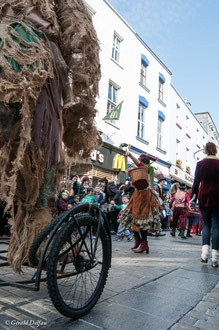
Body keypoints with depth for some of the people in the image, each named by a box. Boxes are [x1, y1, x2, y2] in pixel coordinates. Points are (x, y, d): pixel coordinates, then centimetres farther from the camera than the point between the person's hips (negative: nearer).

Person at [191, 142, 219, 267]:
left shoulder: (201, 164, 2)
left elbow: (196, 181, 2)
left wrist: (193, 197, 9)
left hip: (204, 195, 1)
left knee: (206, 224, 12)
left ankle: (205, 250, -7)